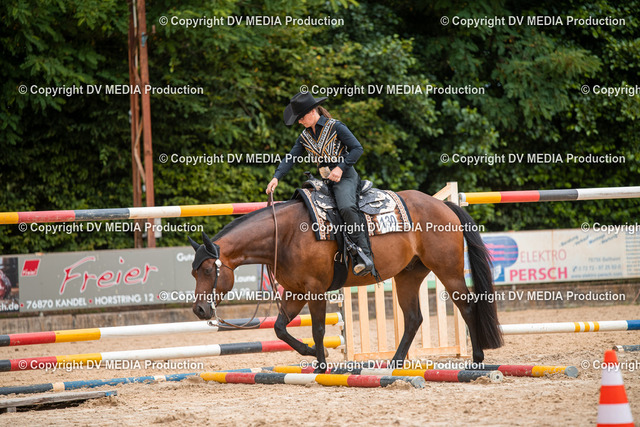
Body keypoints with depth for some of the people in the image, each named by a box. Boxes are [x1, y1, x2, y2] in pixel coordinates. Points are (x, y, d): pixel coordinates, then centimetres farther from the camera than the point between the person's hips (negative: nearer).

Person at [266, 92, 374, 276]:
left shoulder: (335, 127, -6)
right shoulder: (305, 137, 12)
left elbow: (357, 148, -8)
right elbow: (290, 158, 6)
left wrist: (341, 167, -17)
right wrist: (276, 177, -9)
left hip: (345, 176, -8)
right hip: (324, 180, 8)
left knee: (346, 207, -33)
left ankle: (364, 255, -36)